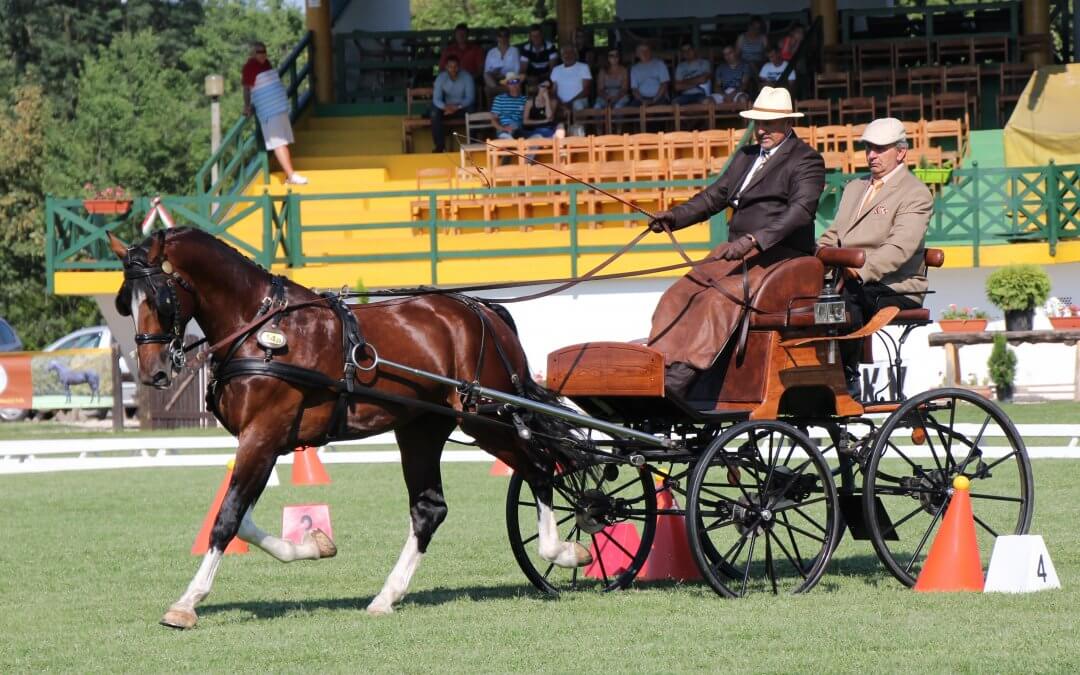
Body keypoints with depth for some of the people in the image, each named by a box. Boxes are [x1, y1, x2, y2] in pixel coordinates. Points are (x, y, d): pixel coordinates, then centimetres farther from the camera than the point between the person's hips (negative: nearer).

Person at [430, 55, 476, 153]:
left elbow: (470, 98, -17)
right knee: (435, 114, -29)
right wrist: (445, 107, -37)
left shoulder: (467, 77, -14)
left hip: (462, 107, -1)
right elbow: (436, 99, -15)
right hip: (447, 107, 1)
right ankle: (440, 146, -20)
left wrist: (457, 107, -33)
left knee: (471, 111, -35)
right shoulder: (441, 78, -11)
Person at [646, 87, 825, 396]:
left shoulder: (806, 161, -4)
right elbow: (715, 196, 22)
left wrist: (754, 240, -30)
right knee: (677, 297, -12)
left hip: (779, 256, -8)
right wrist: (674, 217, 4)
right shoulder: (746, 156, 22)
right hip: (735, 253, 8)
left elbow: (801, 210, -19)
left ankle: (679, 382, -37)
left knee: (718, 299, -30)